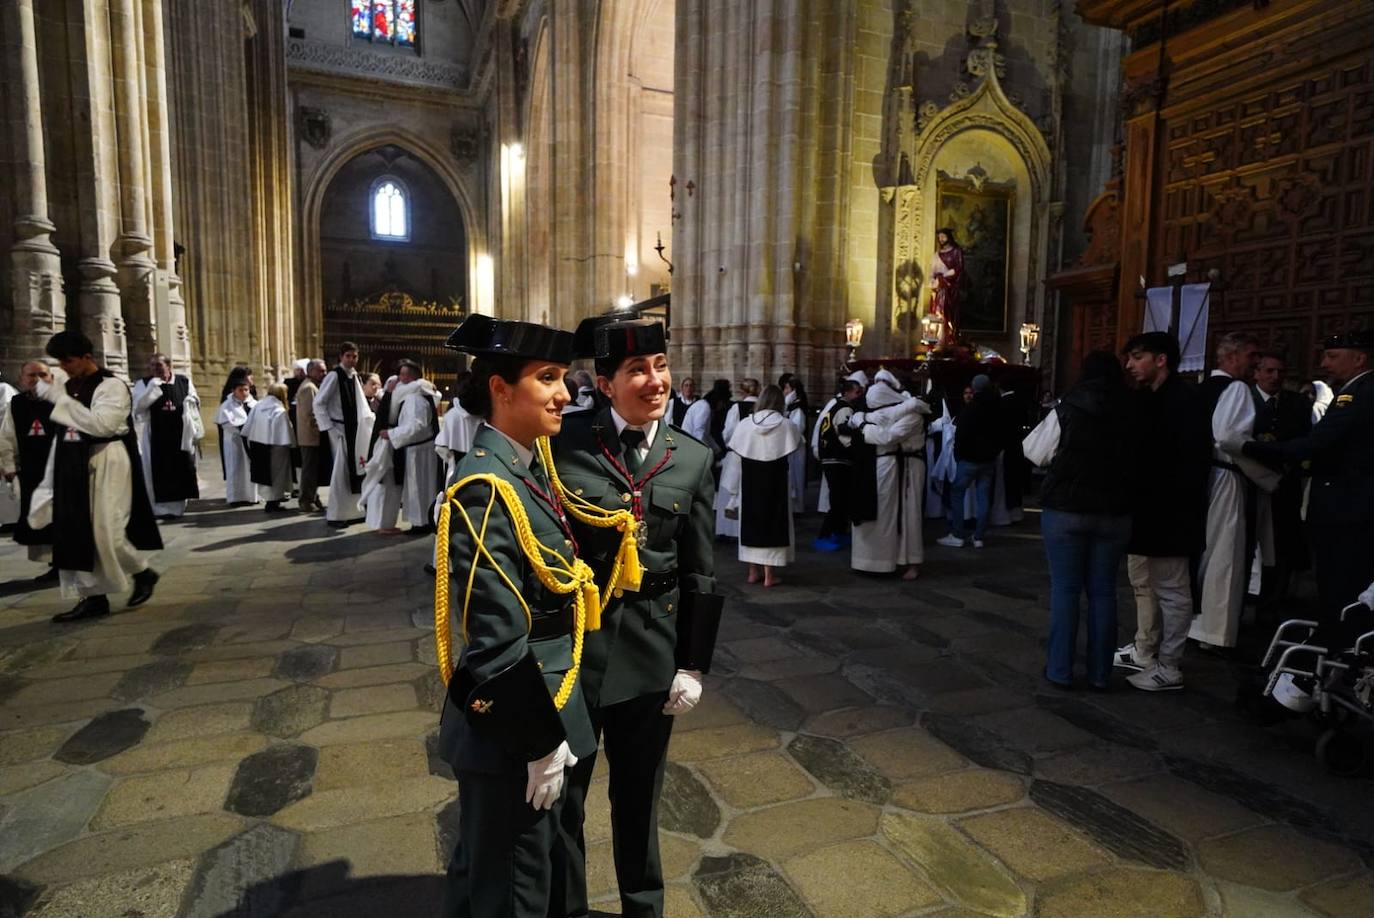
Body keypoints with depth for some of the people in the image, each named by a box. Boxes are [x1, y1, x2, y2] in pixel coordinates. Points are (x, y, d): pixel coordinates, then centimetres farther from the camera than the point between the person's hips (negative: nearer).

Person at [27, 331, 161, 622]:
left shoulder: (112, 386, -10)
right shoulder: (69, 387, 11)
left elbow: (101, 424, -25)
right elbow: (62, 433, 16)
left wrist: (60, 399, -21)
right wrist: (52, 479, 16)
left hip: (105, 465, -7)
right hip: (75, 466, 7)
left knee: (106, 530, -8)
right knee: (76, 532, 6)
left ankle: (143, 573, 17)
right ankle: (93, 596, 14)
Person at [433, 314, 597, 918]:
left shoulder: (532, 470, 4)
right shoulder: (484, 489, -26)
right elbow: (499, 640, -26)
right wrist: (541, 741, -18)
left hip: (533, 716, 9)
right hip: (511, 731, -9)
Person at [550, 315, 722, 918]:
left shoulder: (693, 459, -1)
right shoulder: (565, 443, -8)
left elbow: (701, 576, 2)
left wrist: (694, 666, 1)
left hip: (651, 653, 2)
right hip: (571, 647, -1)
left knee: (638, 796, 21)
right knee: (560, 794, 16)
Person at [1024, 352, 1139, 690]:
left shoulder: (1067, 408, -7)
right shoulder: (1132, 413, 1)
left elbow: (1035, 452, -1)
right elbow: (1138, 460, 9)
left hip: (1065, 509, -3)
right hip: (1114, 513, 3)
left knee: (1065, 589, 4)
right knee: (1103, 590, 9)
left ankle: (1060, 669, 8)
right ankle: (1100, 672, 15)